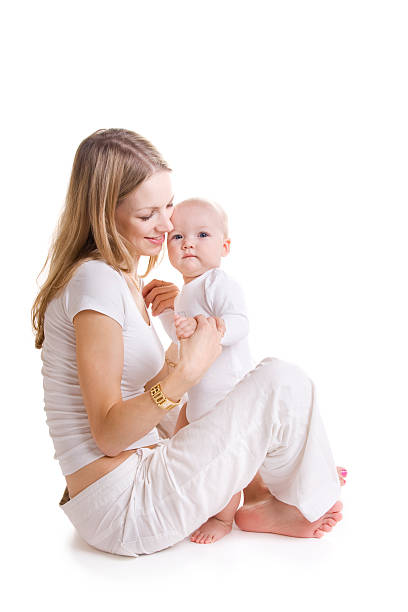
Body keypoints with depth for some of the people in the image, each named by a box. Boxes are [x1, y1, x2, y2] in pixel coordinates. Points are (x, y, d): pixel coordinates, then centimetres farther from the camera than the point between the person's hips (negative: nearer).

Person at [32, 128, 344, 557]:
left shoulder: (121, 279, 11)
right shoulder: (95, 280, -18)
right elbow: (108, 434, -20)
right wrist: (183, 375, -30)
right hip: (123, 510, -10)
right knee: (282, 383, -13)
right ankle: (301, 503, 11)